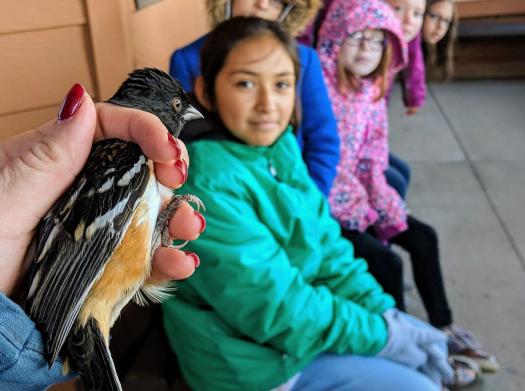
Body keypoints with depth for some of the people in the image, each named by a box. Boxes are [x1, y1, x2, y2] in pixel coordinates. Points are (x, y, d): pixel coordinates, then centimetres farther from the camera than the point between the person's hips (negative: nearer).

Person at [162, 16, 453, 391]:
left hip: (301, 310, 7)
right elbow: (277, 310, -26)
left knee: (429, 351, 12)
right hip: (250, 356, -7)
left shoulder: (279, 147, -4)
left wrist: (386, 314, -8)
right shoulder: (207, 184, -29)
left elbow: (327, 246, 1)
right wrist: (377, 334, -17)